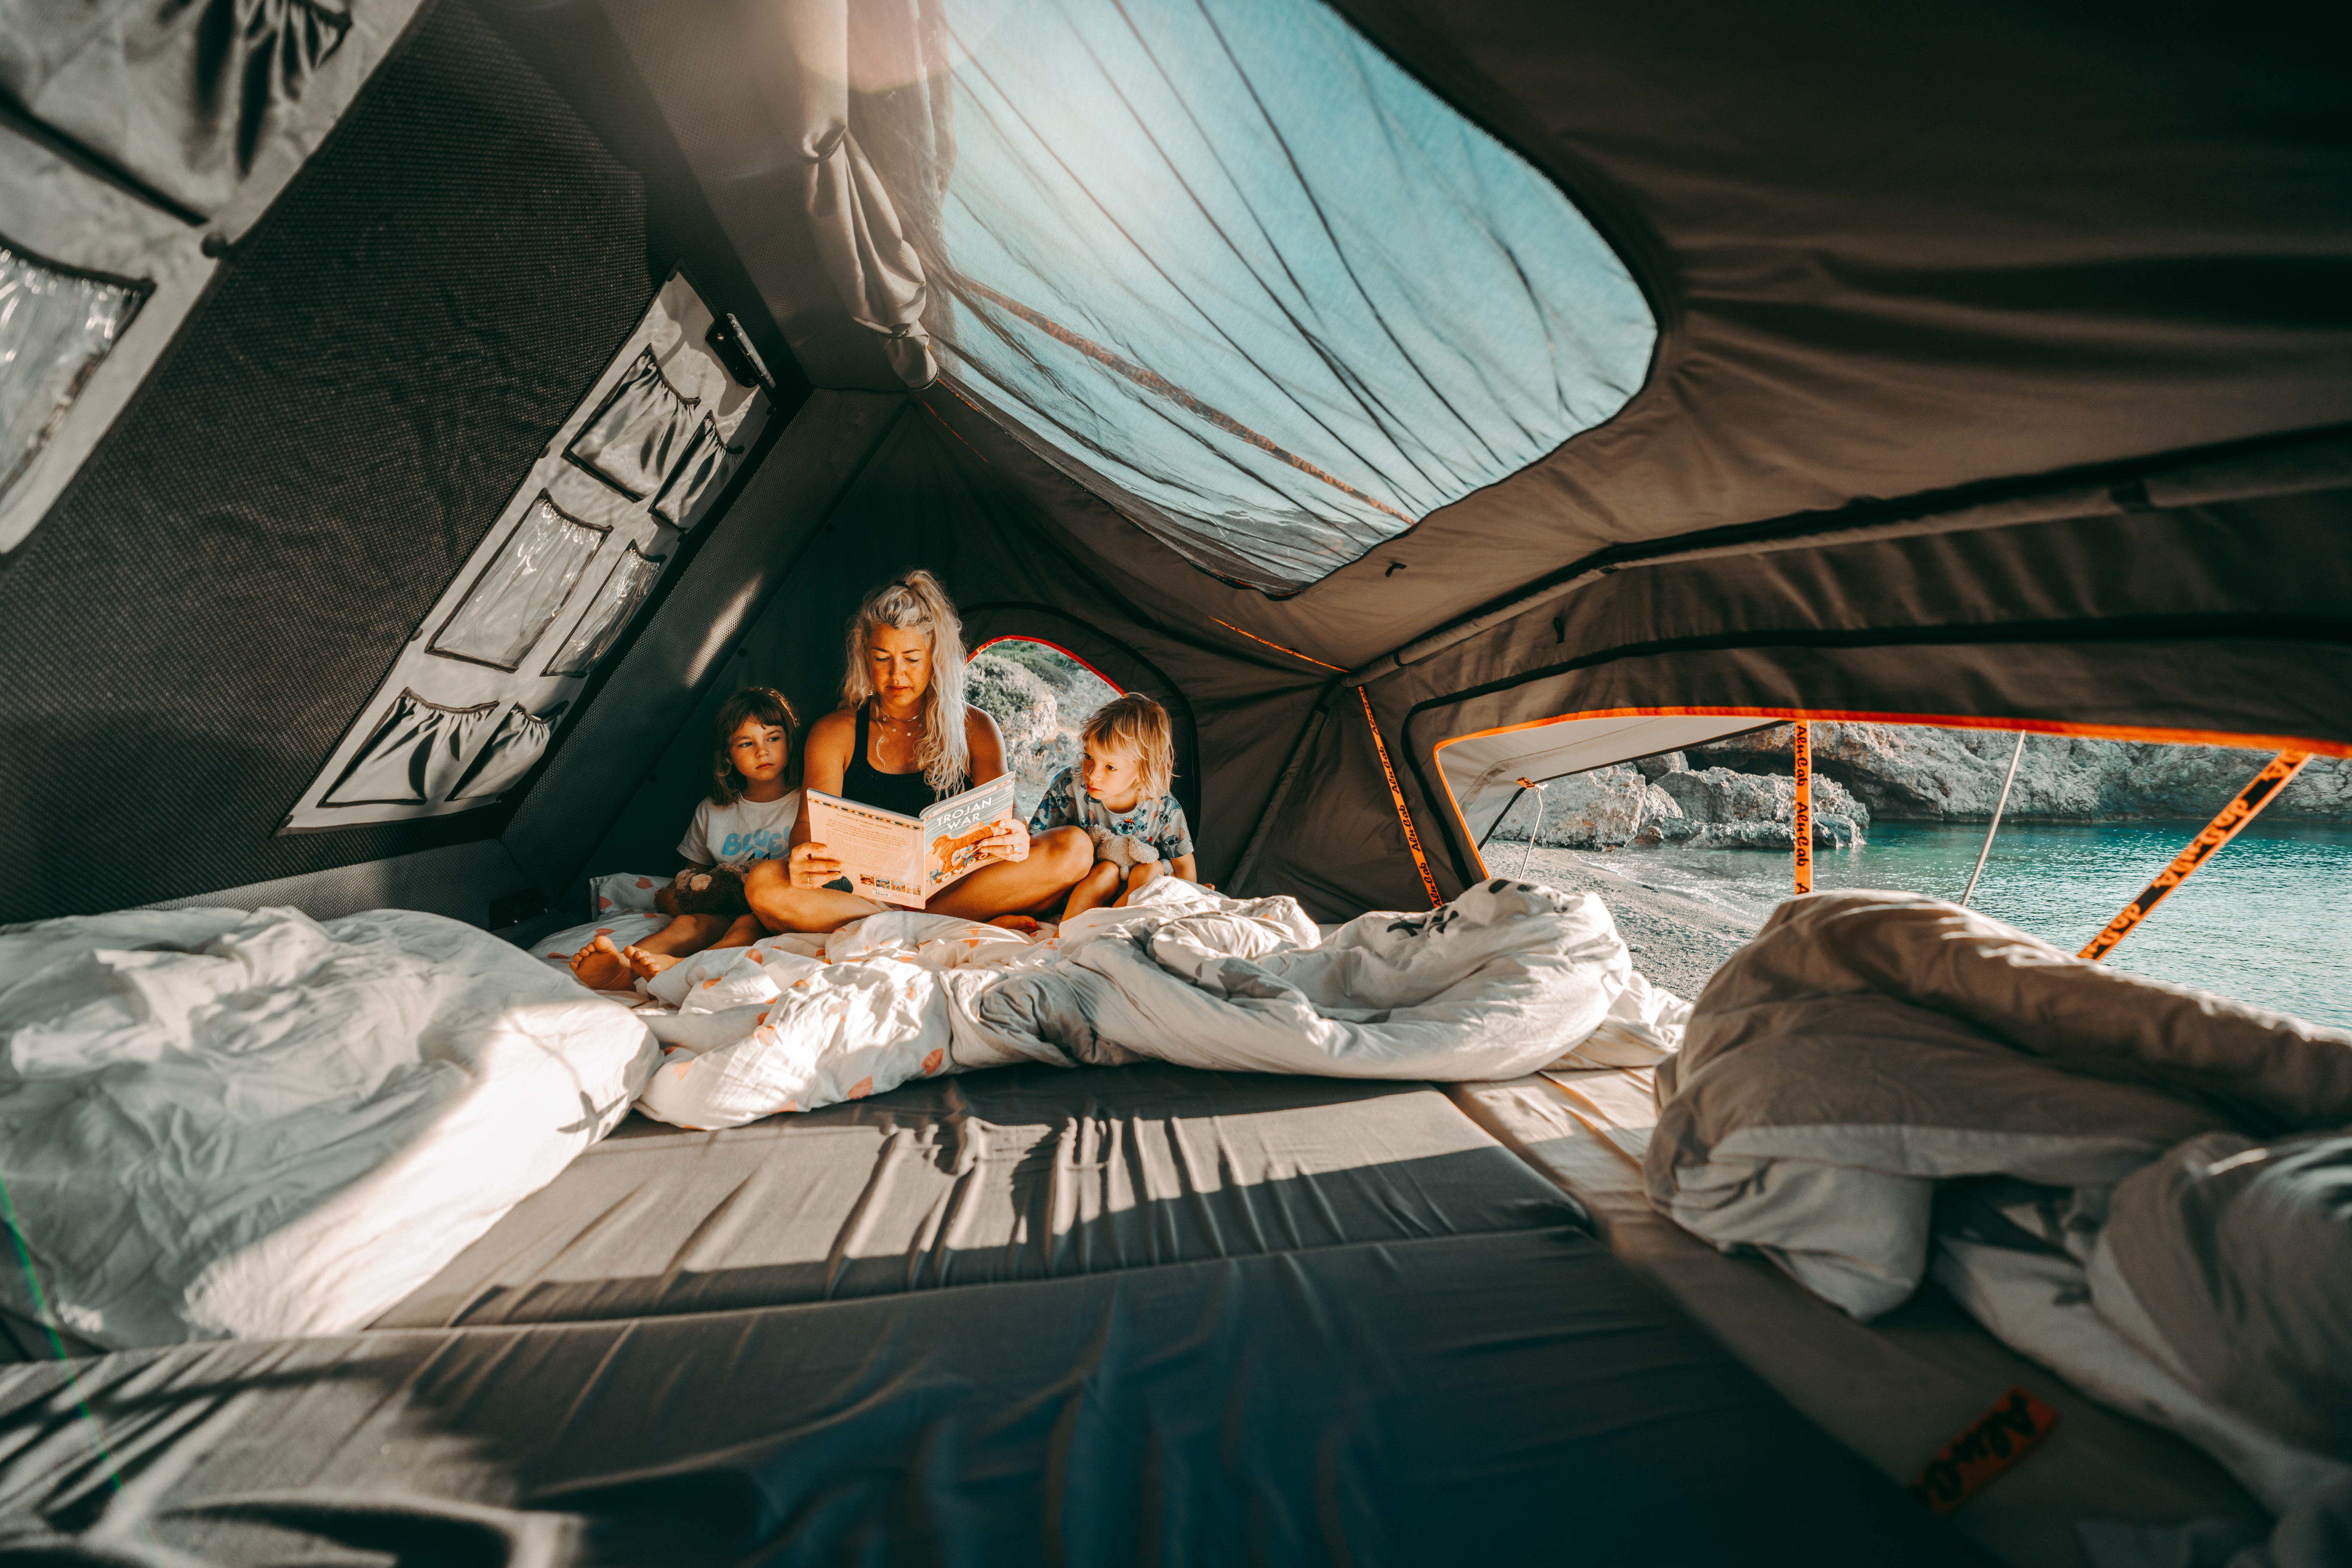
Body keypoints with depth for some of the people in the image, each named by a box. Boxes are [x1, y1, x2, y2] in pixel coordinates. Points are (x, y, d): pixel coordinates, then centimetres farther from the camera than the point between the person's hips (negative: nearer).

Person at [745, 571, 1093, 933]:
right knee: (762, 884, -29)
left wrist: (1015, 836, -28)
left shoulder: (976, 728, 8)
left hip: (954, 885, 0)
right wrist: (803, 856, -29)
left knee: (1076, 849, -23)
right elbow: (811, 823, -3)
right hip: (864, 887, 0)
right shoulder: (834, 733, 7)